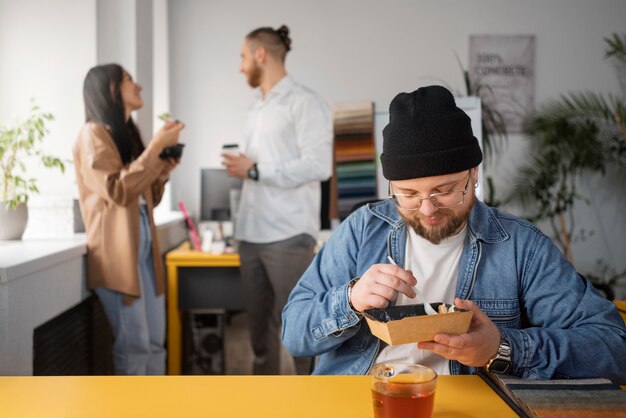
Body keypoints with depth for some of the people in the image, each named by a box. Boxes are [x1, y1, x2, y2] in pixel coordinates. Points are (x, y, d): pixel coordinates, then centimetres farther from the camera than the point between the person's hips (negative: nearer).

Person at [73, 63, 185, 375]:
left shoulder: (128, 134, 19)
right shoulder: (93, 134, -7)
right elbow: (117, 190, -19)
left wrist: (162, 172, 5)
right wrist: (156, 146, -18)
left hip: (144, 247, 9)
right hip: (117, 252, -8)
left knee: (155, 341, 9)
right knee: (134, 343, -6)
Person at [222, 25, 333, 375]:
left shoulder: (305, 102, -4)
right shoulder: (256, 109, 18)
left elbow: (318, 166, -13)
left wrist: (255, 171, -10)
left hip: (288, 236, -7)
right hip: (252, 235, 7)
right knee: (260, 327, 11)